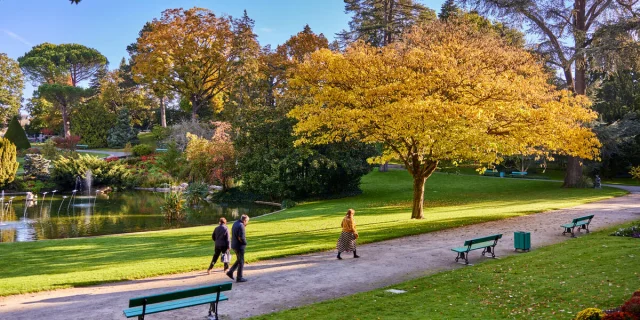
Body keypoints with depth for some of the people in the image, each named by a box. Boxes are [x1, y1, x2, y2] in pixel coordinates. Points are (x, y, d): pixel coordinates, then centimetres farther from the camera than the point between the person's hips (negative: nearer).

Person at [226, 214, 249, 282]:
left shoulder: (235, 223, 8)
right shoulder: (241, 226, -21)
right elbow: (241, 238, -25)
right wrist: (245, 242, -5)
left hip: (234, 245, 9)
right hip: (239, 246, -9)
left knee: (239, 260, 22)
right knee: (241, 262, 3)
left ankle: (230, 272, 18)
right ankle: (239, 278, 10)